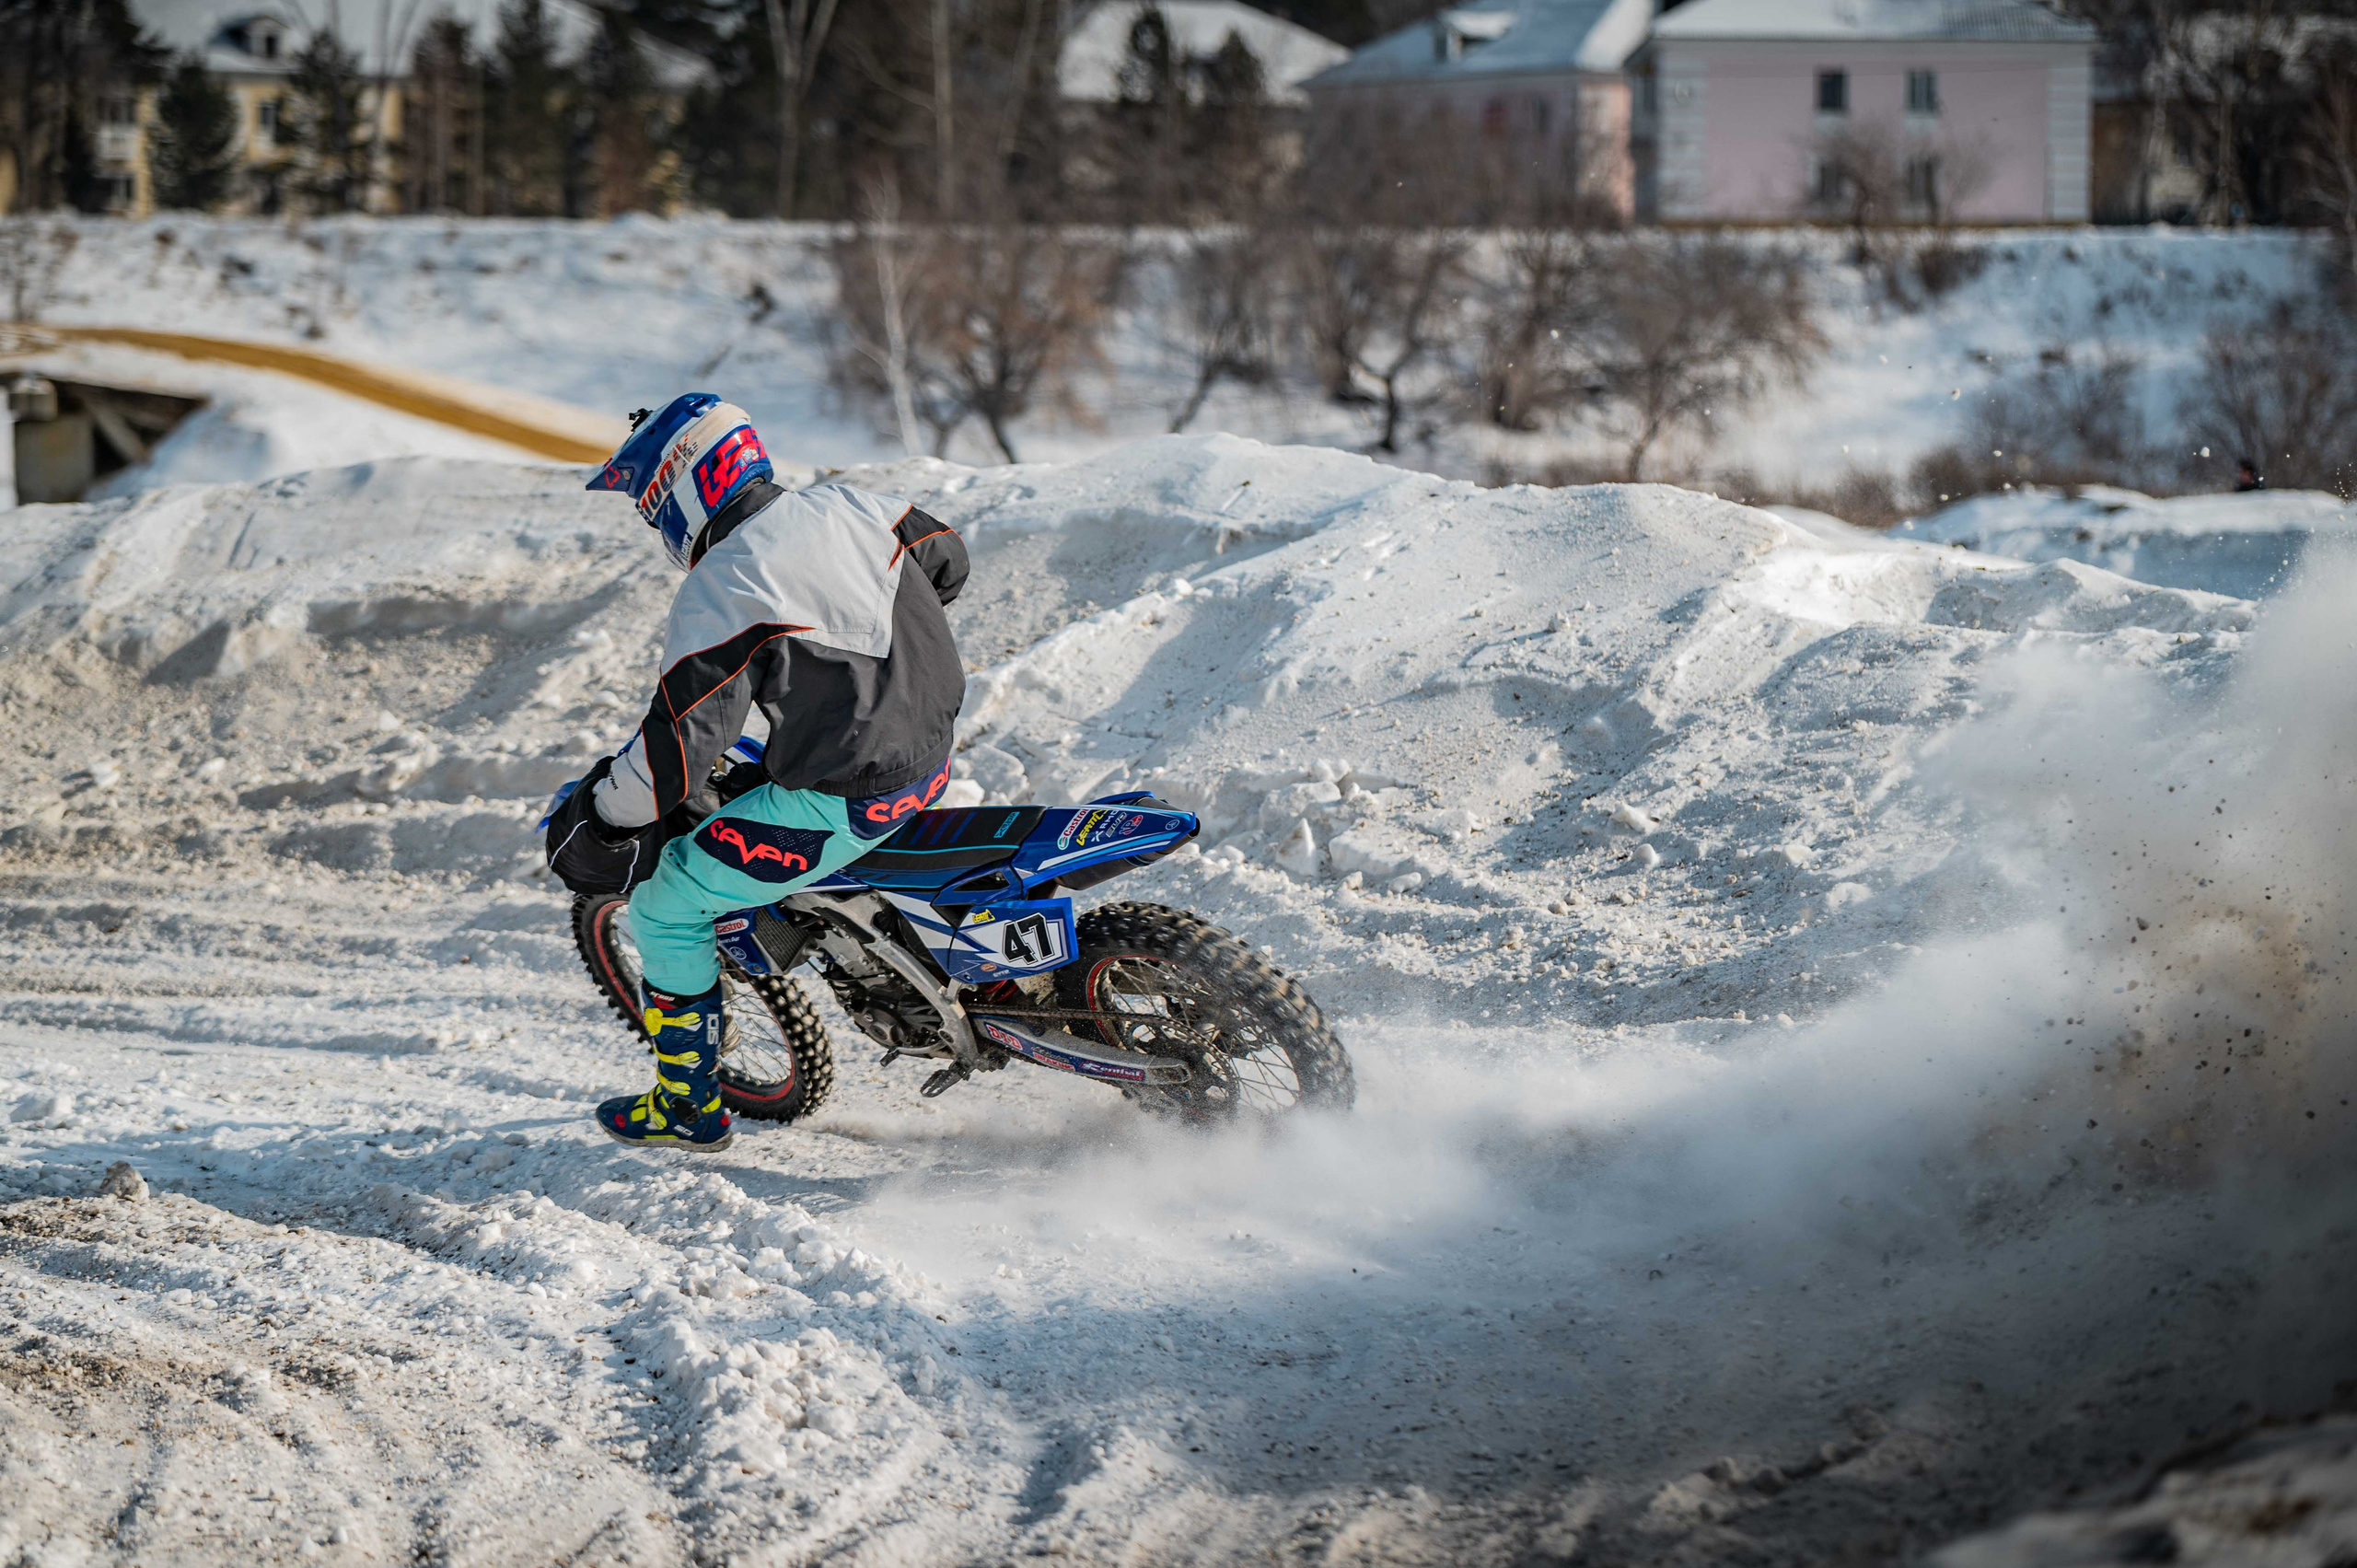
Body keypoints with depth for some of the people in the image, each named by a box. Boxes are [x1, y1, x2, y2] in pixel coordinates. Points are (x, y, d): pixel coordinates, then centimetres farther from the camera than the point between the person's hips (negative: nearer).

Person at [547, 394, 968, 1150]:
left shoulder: (718, 596, -21)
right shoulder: (847, 508, 0)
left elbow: (678, 746, -23)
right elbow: (945, 559, 19)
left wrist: (597, 820, -6)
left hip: (842, 800, -8)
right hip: (932, 757, 8)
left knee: (665, 907, 7)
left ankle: (690, 1107, 17)